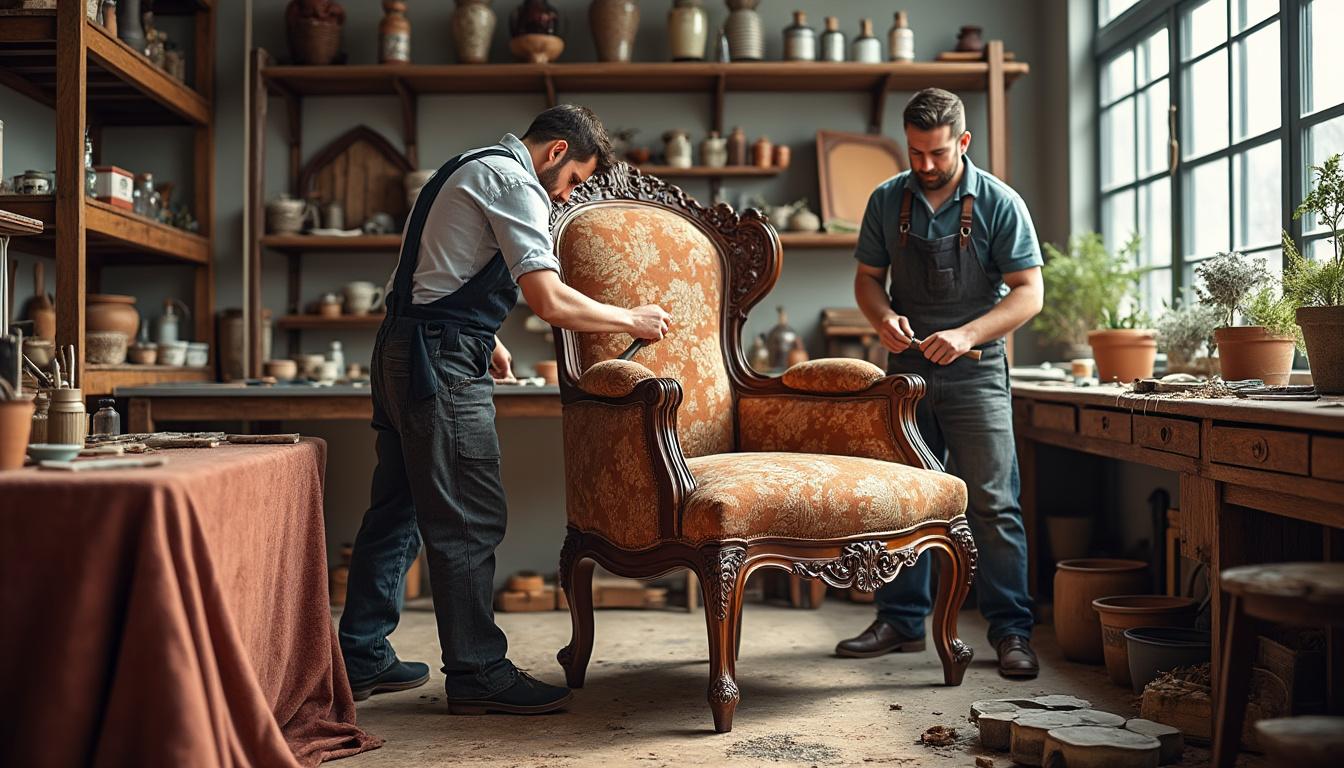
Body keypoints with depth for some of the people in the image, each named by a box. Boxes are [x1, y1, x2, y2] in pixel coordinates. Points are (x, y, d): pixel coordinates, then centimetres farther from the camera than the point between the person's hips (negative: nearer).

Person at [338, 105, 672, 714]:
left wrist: (481, 340, 26)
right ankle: (477, 673, 2)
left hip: (400, 350, 11)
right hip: (441, 364, -11)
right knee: (468, 519, -6)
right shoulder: (515, 182, -10)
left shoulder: (471, 167, 21)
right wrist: (631, 320, -8)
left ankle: (362, 658, 23)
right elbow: (550, 302, -19)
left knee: (397, 506, 14)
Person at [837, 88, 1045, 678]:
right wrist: (883, 318, -11)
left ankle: (1011, 631, 5)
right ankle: (901, 620, 21)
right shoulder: (888, 201, 4)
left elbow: (1029, 293, -7)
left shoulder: (999, 203, -6)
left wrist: (966, 334, -21)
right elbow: (867, 276, 12)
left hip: (975, 371, -3)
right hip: (907, 366, 4)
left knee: (993, 505, -5)